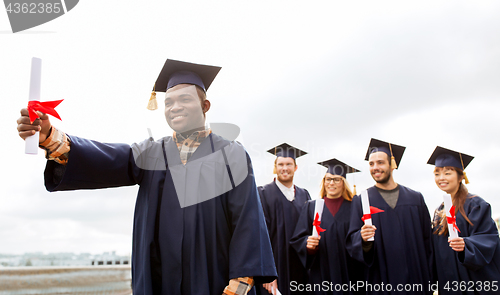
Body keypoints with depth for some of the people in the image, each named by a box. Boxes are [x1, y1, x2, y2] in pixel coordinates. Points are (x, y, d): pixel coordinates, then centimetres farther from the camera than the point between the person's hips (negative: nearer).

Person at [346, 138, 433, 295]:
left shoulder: (416, 198, 6)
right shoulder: (360, 201, 1)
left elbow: (427, 242, 6)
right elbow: (352, 241, -3)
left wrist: (428, 279, 0)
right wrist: (363, 239, -24)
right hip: (380, 281, -1)